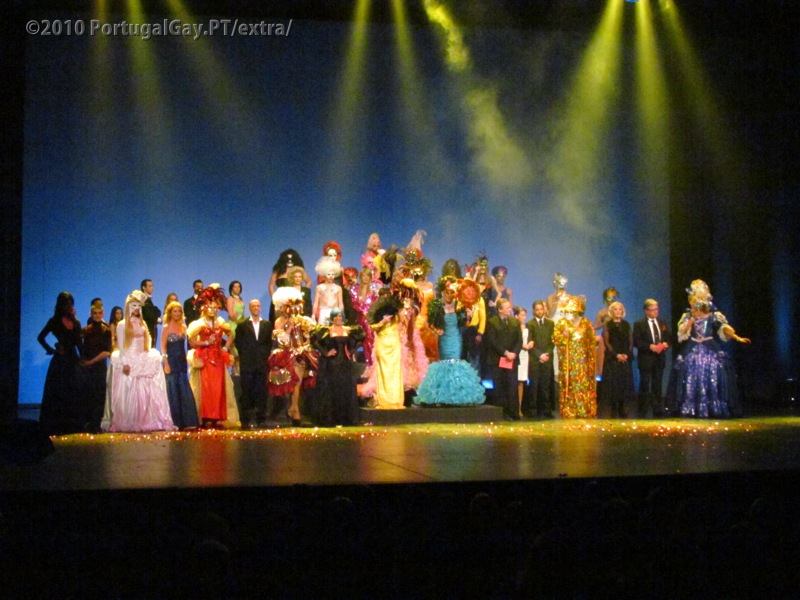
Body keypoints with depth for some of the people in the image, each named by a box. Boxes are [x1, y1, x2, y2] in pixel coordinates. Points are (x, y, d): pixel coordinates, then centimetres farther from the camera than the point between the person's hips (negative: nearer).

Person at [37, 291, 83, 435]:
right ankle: (54, 426, -2)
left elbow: (79, 342, 11)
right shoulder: (55, 321, 2)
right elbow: (41, 337, 5)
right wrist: (51, 350, -4)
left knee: (71, 393, 4)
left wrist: (82, 357, 1)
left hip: (72, 360, 4)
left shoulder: (75, 322, 12)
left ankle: (70, 425, 8)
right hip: (60, 361, -4)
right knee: (57, 393, -4)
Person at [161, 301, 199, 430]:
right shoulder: (166, 328, -2)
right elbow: (163, 348, -6)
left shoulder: (183, 327, 12)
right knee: (173, 393, -1)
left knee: (185, 392, 0)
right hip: (171, 362, -4)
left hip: (182, 362, 4)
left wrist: (186, 361, 6)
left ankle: (187, 422, 1)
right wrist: (166, 364, -14)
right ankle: (175, 423, 4)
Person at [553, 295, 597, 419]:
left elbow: (592, 342, 9)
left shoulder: (586, 323, 6)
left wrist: (591, 361, 3)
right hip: (567, 362, 0)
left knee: (585, 386, -3)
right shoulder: (561, 323, 5)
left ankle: (585, 414, 3)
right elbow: (555, 339, 0)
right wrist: (564, 335, -21)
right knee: (568, 388, -3)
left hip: (583, 362, 0)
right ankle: (569, 414, 0)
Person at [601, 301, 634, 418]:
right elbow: (606, 342, -5)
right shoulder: (607, 324, 2)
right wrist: (616, 355, -15)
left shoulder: (626, 325, 13)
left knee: (624, 383, 0)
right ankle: (613, 410, -1)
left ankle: (621, 409, 7)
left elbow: (630, 341, 8)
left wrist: (627, 354, -8)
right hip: (612, 358, -3)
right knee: (613, 383, -6)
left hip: (626, 358, 3)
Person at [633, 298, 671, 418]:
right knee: (644, 387, -1)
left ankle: (658, 412, 14)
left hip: (659, 359, 5)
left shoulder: (662, 323, 12)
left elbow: (669, 337, 15)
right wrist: (650, 346, -20)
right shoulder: (639, 324, -4)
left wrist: (666, 344, -7)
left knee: (657, 386, 9)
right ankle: (641, 413, 4)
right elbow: (636, 341, -11)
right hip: (646, 360, -5)